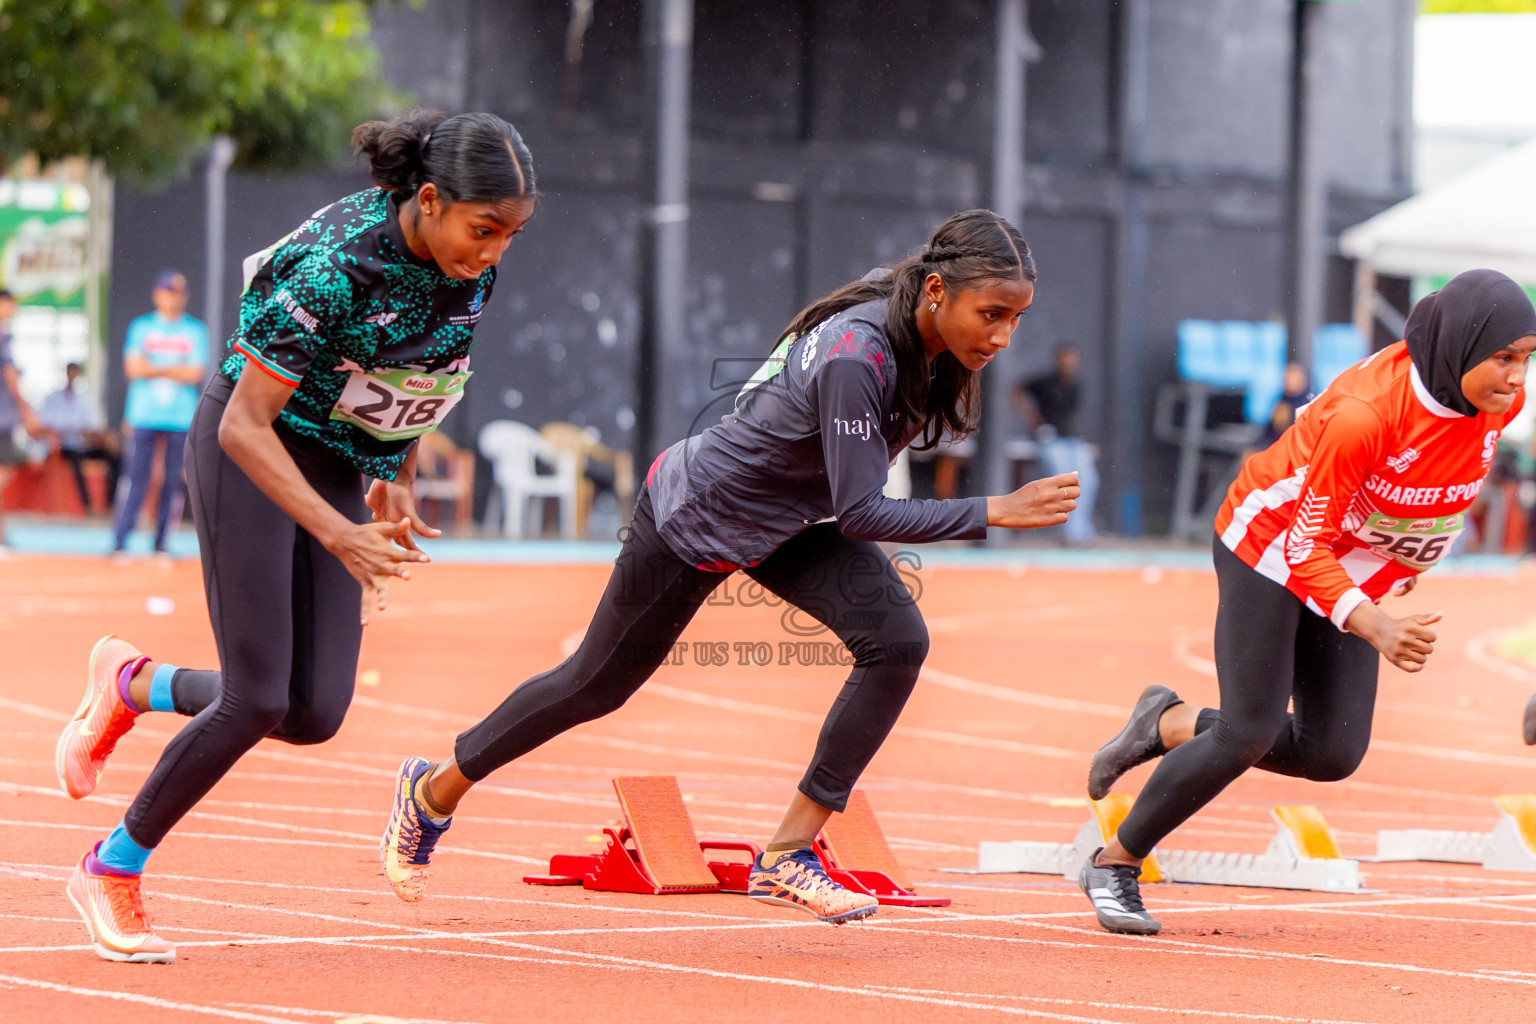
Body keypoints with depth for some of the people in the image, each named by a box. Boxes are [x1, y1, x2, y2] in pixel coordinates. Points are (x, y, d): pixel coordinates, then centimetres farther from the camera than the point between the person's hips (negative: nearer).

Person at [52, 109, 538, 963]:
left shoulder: (474, 266, -9)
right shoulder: (334, 266, -30)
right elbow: (244, 424, -27)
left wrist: (397, 484, 8)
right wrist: (338, 535, -34)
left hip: (342, 471, 7)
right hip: (251, 454, -7)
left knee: (315, 715, -3)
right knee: (257, 703, -11)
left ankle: (135, 684, 23)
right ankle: (111, 871, 8)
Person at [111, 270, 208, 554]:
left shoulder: (196, 331, 9)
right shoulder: (141, 326, 11)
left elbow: (195, 374, -2)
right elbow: (133, 368, -1)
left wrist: (154, 368, -5)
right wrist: (176, 370, -7)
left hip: (181, 419, 1)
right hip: (144, 415, -1)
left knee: (173, 480, -2)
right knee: (136, 478, -7)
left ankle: (161, 544, 4)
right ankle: (118, 543, -7)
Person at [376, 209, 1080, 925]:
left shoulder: (921, 335, -13)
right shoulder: (855, 357, -39)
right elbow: (859, 514, -37)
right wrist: (992, 514, -39)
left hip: (788, 520, 7)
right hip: (693, 523, -7)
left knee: (897, 640, -16)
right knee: (596, 685, 11)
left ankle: (786, 857, -10)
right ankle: (434, 791, 37)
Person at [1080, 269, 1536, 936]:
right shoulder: (1366, 411, -35)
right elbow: (1306, 545, -30)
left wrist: (1406, 557, 16)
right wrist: (1375, 628, -45)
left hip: (1356, 573, 7)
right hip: (1274, 546, -7)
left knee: (1333, 754, -2)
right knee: (1250, 734, -11)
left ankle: (1172, 727, 20)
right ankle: (1112, 866, 7)